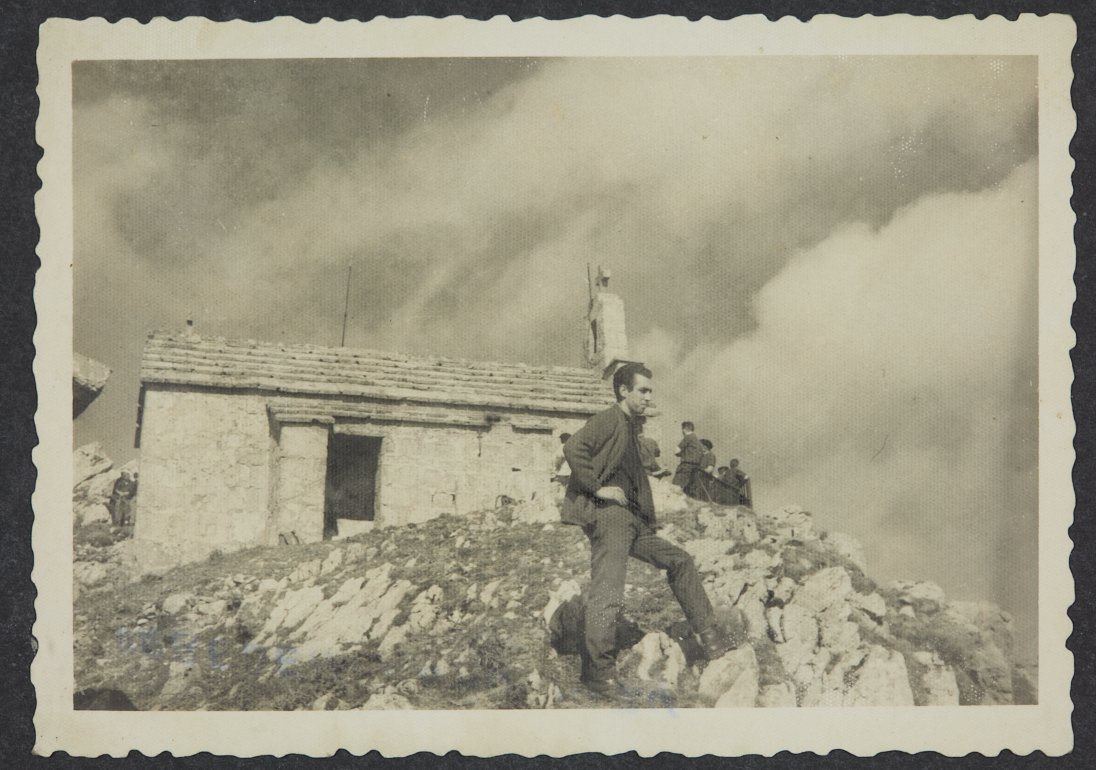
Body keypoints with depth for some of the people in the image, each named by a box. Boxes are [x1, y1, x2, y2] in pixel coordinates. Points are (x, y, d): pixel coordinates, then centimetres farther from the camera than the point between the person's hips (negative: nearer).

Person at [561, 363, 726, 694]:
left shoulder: (630, 428, 22)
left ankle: (709, 637, 16)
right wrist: (597, 488, -19)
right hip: (608, 516, -10)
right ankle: (597, 673, -6)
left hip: (632, 520, 10)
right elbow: (573, 448, -24)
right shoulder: (608, 420, -7)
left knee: (679, 561, 10)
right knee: (608, 596, -13)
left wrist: (648, 514, 18)